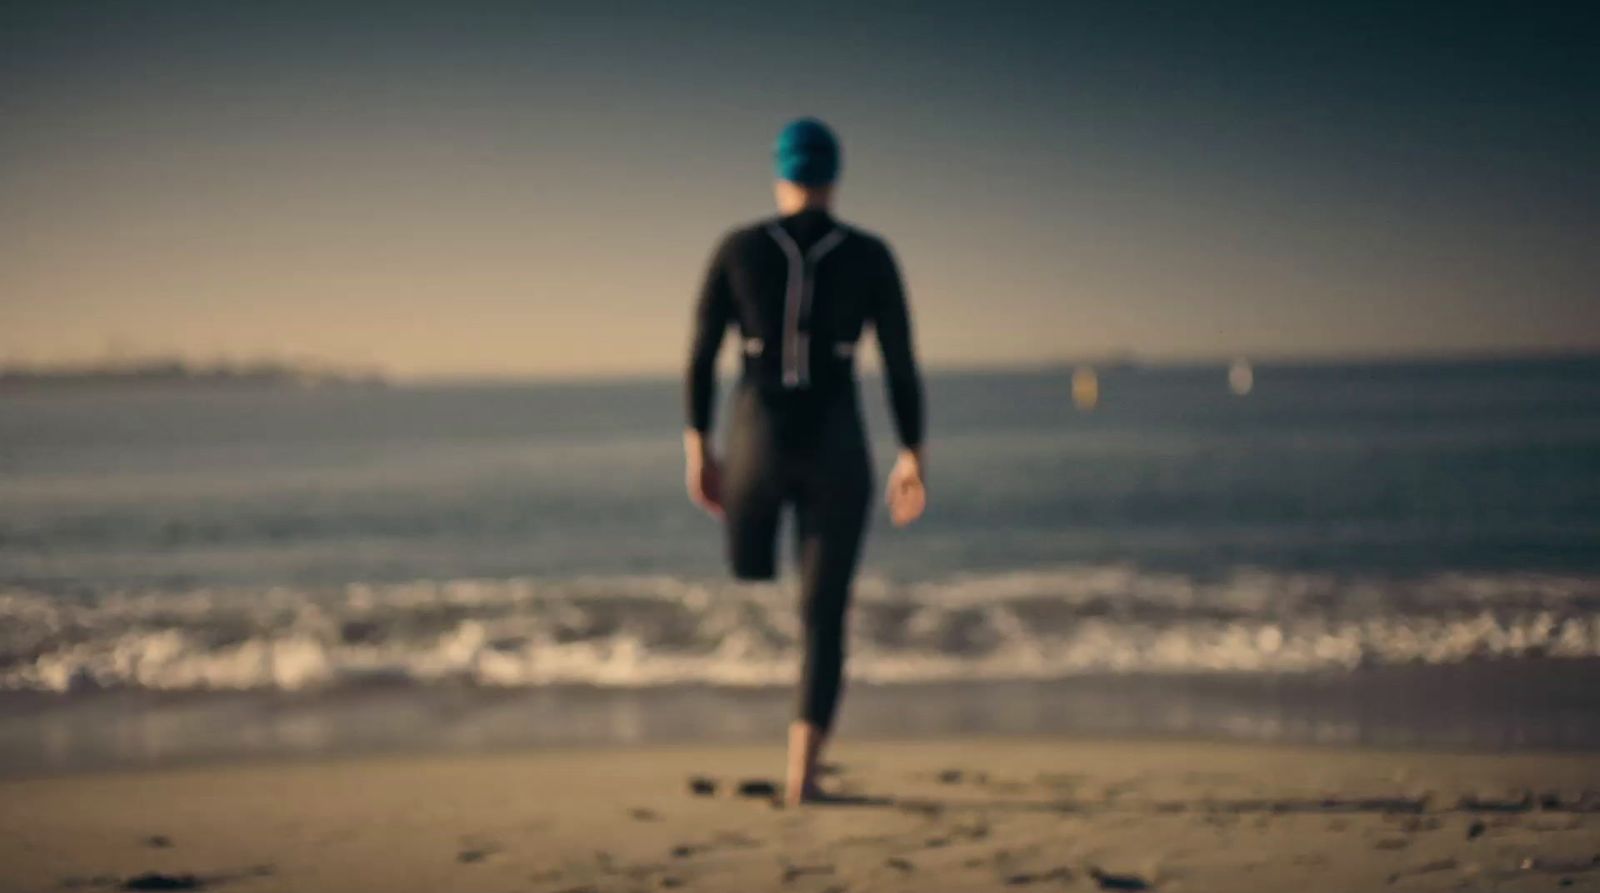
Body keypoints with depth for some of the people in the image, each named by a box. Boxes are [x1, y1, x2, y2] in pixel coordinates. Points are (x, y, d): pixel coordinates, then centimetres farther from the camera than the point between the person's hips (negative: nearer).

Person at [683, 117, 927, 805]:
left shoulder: (737, 248, 1)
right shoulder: (870, 255, -1)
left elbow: (701, 353, 1)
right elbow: (901, 364, 0)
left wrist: (697, 449, 10)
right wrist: (911, 458, 9)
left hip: (756, 443, 0)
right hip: (835, 450, 0)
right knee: (823, 616, 4)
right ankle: (801, 773, -1)